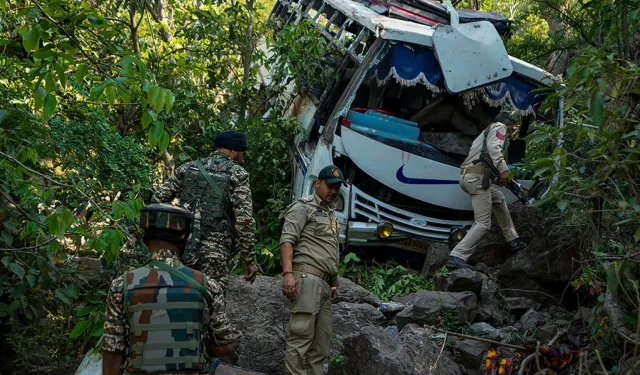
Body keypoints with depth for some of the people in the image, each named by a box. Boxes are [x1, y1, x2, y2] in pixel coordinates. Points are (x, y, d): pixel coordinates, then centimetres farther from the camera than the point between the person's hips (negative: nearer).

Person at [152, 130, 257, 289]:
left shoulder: (187, 168, 14)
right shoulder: (237, 174, 0)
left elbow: (158, 200, 9)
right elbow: (244, 219, -9)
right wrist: (250, 259, -4)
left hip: (181, 245, 5)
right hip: (215, 251, -5)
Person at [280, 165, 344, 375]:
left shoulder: (332, 216, 26)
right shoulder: (303, 207, 1)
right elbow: (287, 240, -11)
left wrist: (334, 283, 21)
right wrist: (288, 273, -23)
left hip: (323, 283, 9)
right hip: (307, 277, -9)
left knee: (322, 343, 6)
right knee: (301, 336, -13)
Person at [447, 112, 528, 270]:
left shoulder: (485, 132, 33)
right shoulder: (499, 127, 7)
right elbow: (493, 147, -14)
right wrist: (503, 169, -19)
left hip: (466, 175, 10)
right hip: (478, 177, -10)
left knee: (499, 199, 29)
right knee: (483, 224, -9)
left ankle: (512, 241, 34)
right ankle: (457, 257, -21)